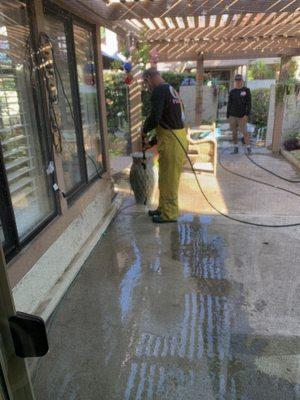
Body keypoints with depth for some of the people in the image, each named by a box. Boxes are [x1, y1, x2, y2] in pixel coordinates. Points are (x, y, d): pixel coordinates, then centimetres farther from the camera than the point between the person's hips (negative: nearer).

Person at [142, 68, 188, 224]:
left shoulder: (159, 90, -11)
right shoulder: (171, 89, 20)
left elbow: (155, 116, -23)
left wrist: (145, 130, -3)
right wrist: (153, 140, 25)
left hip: (171, 141, -10)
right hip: (176, 137, 10)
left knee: (168, 178, 0)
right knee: (166, 177, 18)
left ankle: (169, 214, 12)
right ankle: (163, 208, 30)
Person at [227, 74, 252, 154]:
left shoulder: (246, 90, 1)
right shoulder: (232, 91, 9)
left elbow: (249, 103, -3)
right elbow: (229, 104, 11)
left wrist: (247, 115, -13)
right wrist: (228, 116, 6)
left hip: (242, 116, -3)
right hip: (232, 116, 3)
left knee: (244, 132, -6)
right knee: (234, 132, 6)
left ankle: (248, 147, 3)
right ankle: (236, 147, 15)